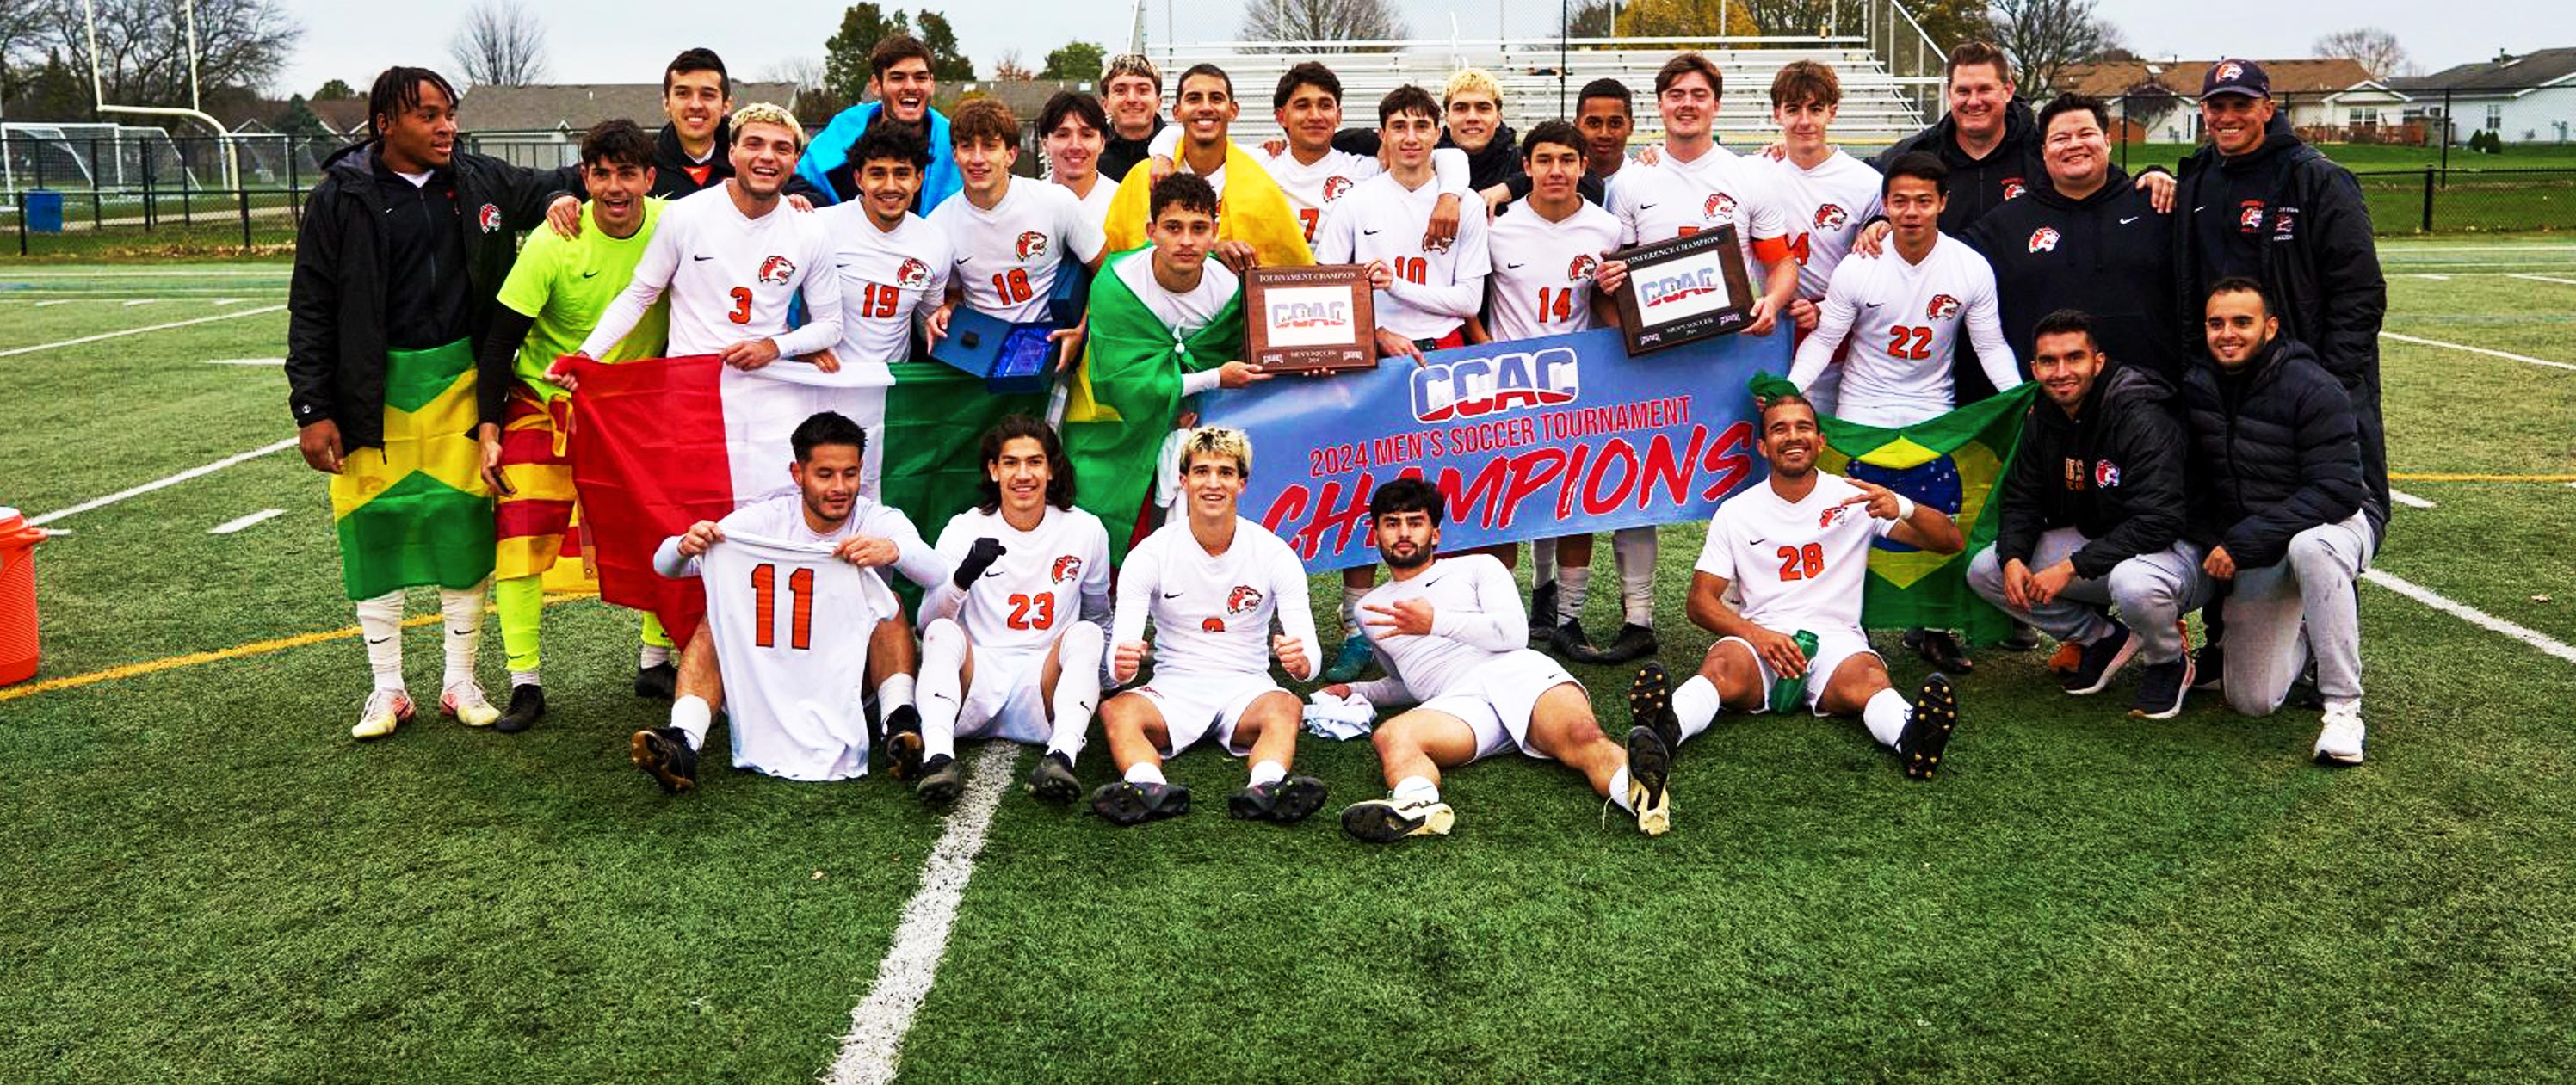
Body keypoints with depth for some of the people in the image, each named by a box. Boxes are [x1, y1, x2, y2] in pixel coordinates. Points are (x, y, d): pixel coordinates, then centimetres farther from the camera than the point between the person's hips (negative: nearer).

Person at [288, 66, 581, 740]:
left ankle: (461, 683, 18)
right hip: (373, 391, -2)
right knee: (374, 530, 4)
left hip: (461, 383, 2)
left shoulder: (481, 181, 4)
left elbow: (547, 189, 23)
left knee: (466, 525, 3)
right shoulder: (341, 199, -3)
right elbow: (311, 311, -2)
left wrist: (569, 195, -3)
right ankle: (388, 690, 19)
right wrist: (312, 410, -6)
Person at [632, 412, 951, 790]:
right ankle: (683, 743, -38)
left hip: (850, 675, -1)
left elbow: (942, 576, -25)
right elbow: (665, 564, -9)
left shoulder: (880, 521, -8)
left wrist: (894, 550, -47)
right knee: (716, 620, -21)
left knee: (889, 606, -24)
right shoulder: (766, 519, -5)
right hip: (769, 677, 1)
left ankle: (898, 724, -37)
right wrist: (685, 546, -34)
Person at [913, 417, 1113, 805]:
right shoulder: (963, 530, 2)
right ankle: (938, 756, -44)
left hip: (1042, 696, 1)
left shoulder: (1086, 531, 6)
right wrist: (964, 576, -26)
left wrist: (1101, 677, 20)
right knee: (944, 633, -27)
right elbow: (927, 622, -9)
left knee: (1085, 634, -25)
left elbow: (1098, 615, 24)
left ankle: (1061, 756, -43)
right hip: (974, 690, 0)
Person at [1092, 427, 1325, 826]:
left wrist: (1300, 661, -34)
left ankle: (1267, 787, -62)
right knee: (1116, 711, -31)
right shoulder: (1150, 554, -3)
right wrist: (1123, 664, -36)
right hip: (1174, 687, 0)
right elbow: (1120, 649, -9)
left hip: (1247, 688, 0)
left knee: (1285, 706, -34)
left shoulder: (1275, 554, -3)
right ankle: (1150, 788, -58)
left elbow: (1308, 655, -7)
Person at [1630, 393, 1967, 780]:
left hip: (1836, 639, 0)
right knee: (1722, 667, -34)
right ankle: (1667, 729, -63)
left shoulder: (1855, 499, 9)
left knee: (1866, 678, -35)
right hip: (1759, 643, 0)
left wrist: (1904, 508, -20)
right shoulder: (1736, 512, 11)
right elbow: (1701, 601, 7)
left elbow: (1951, 543, 3)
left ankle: (1912, 737, -65)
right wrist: (1757, 635, -13)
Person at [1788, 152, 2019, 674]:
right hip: (1861, 416, -1)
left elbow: (1991, 347, -1)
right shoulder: (1858, 268, -10)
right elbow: (1823, 341, -4)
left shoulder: (1971, 268, -7)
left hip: (1933, 418, 1)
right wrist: (1788, 392, -19)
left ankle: (1931, 629, 15)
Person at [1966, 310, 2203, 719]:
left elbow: (2157, 523, -30)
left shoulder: (2142, 419, -24)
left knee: (2135, 584, -43)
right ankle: (2106, 639, 9)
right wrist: (2013, 558, -16)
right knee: (1984, 571, -6)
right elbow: (2021, 501, 5)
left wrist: (2072, 567, -31)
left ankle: (2170, 663, -6)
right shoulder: (2041, 420, -1)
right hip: (2093, 541, 7)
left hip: (2169, 546, -7)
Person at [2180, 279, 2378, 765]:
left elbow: (2336, 490, -25)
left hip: (2334, 523, -4)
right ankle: (2305, 633, 30)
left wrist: (2241, 542, -29)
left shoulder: (2313, 389, -18)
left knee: (2311, 547, -42)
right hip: (2252, 557, 4)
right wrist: (2210, 543, -4)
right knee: (2252, 701, -3)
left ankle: (2343, 707, -30)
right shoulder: (2195, 388, -3)